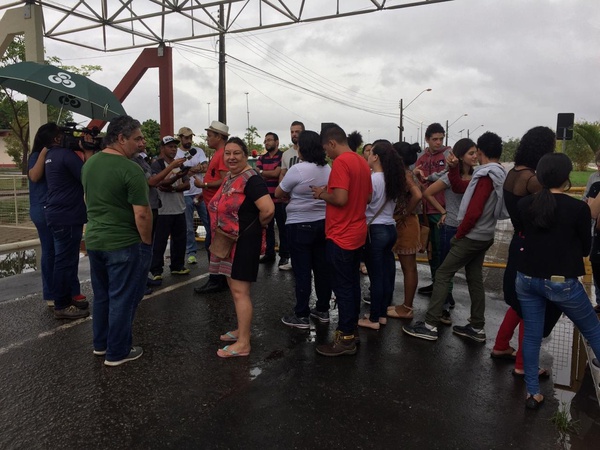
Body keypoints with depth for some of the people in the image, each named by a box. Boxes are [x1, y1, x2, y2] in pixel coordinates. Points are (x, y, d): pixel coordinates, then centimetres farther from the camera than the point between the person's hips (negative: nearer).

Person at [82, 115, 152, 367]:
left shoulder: (89, 164, 6)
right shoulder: (131, 170, -19)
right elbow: (142, 214, -21)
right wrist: (147, 242, -8)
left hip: (94, 240, 8)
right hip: (123, 243, -8)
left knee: (101, 295, 21)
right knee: (122, 299, 5)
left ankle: (100, 344, 34)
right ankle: (117, 353, 16)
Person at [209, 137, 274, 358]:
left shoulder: (251, 179, -19)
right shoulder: (229, 177, 11)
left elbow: (268, 209, -31)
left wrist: (257, 225, -13)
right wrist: (219, 236, 14)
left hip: (244, 242, -10)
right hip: (228, 241, 10)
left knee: (240, 291, -5)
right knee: (233, 287, 17)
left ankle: (243, 343, 5)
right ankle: (241, 330, 32)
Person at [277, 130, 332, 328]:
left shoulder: (298, 169, -16)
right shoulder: (327, 169, 5)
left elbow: (278, 193, -5)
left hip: (300, 225, -7)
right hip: (323, 223, 7)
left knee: (302, 271, 0)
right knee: (322, 268, 12)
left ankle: (301, 315, 7)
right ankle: (322, 310, 23)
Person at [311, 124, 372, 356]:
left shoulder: (340, 162, -17)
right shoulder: (362, 161, 10)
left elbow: (340, 198, -26)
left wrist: (323, 193, -7)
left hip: (341, 236, -9)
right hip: (357, 233, 9)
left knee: (342, 287, -2)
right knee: (352, 283, 16)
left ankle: (346, 339, 7)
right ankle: (351, 329, 27)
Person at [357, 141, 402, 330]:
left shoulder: (373, 179, -15)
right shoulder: (392, 178, 8)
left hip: (376, 231, -8)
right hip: (390, 229, 8)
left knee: (376, 276, 0)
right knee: (386, 274, 13)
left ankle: (373, 319, 11)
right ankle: (382, 314, 25)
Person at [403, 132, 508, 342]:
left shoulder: (486, 175, -18)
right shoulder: (498, 174, 13)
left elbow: (474, 211, -24)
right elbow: (459, 187, 15)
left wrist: (459, 234, -12)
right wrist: (454, 167, 3)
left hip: (471, 236, -10)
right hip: (484, 236, 10)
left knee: (442, 275, -6)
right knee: (475, 279, 13)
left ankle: (430, 326, -4)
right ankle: (477, 328, 20)